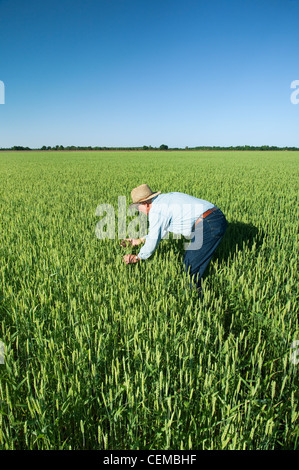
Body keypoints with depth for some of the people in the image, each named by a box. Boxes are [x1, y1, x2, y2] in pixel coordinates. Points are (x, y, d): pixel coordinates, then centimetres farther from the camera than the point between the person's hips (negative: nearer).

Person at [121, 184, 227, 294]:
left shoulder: (156, 209, -9)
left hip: (208, 225, -10)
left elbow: (153, 239, -3)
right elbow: (160, 231, 30)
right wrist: (139, 241, 34)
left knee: (191, 264, 1)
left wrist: (138, 257, 12)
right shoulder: (164, 199, 20)